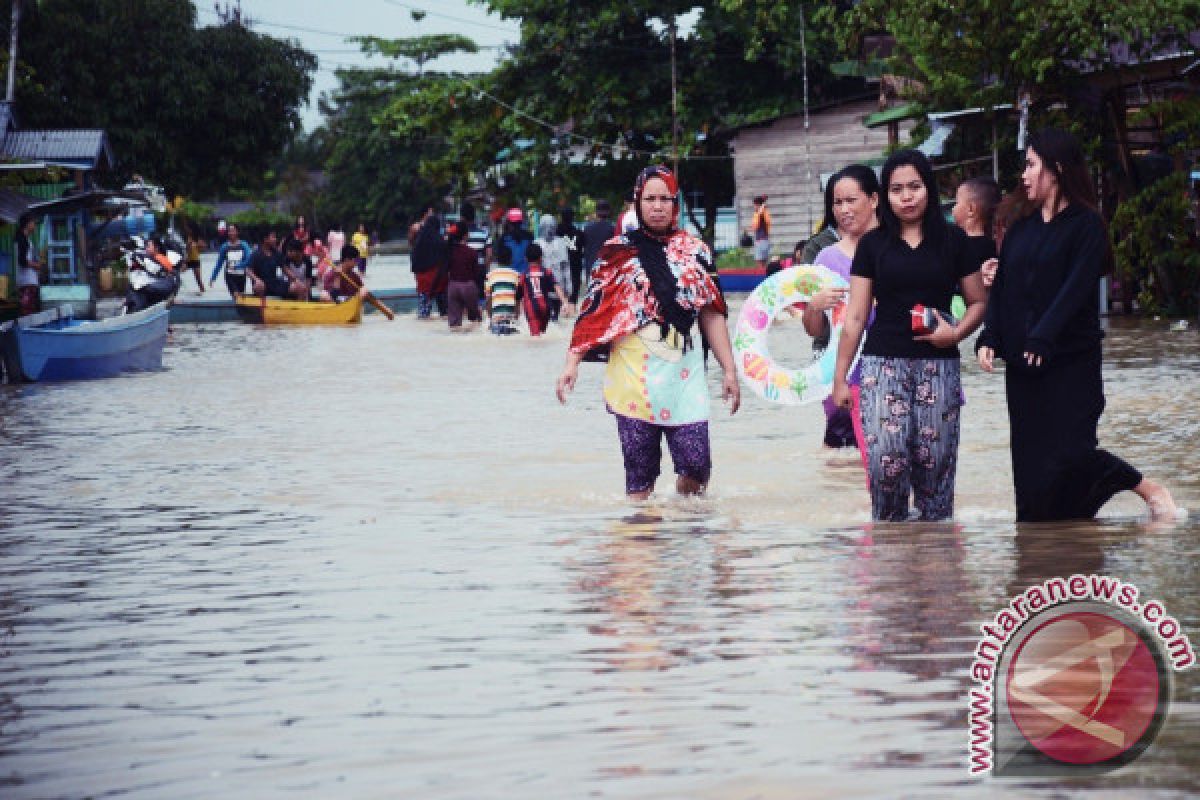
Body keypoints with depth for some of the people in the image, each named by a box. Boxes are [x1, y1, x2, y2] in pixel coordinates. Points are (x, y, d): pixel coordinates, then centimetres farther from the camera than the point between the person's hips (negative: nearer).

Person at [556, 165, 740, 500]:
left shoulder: (693, 251, 11)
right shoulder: (619, 252, 6)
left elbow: (711, 314, 13)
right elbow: (592, 310, 4)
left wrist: (729, 370, 10)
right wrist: (572, 362, -6)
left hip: (684, 374, 1)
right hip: (635, 373, -1)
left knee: (696, 465, -8)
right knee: (639, 473, -1)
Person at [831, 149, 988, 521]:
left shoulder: (952, 241, 7)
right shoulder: (873, 244, 8)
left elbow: (978, 302, 12)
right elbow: (855, 317, 9)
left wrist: (957, 332, -8)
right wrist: (839, 378, 6)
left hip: (938, 365, 0)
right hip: (883, 365, 0)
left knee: (935, 466, -2)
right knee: (886, 464, -12)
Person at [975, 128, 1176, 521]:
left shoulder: (1087, 225, -5)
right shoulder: (1020, 231, 14)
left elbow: (1076, 288, -15)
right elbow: (1001, 292, 8)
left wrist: (1043, 338, -24)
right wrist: (989, 339, -7)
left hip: (1071, 360, -6)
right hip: (1022, 369, 6)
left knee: (1071, 452, -14)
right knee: (1030, 465, 2)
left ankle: (1148, 488, 7)